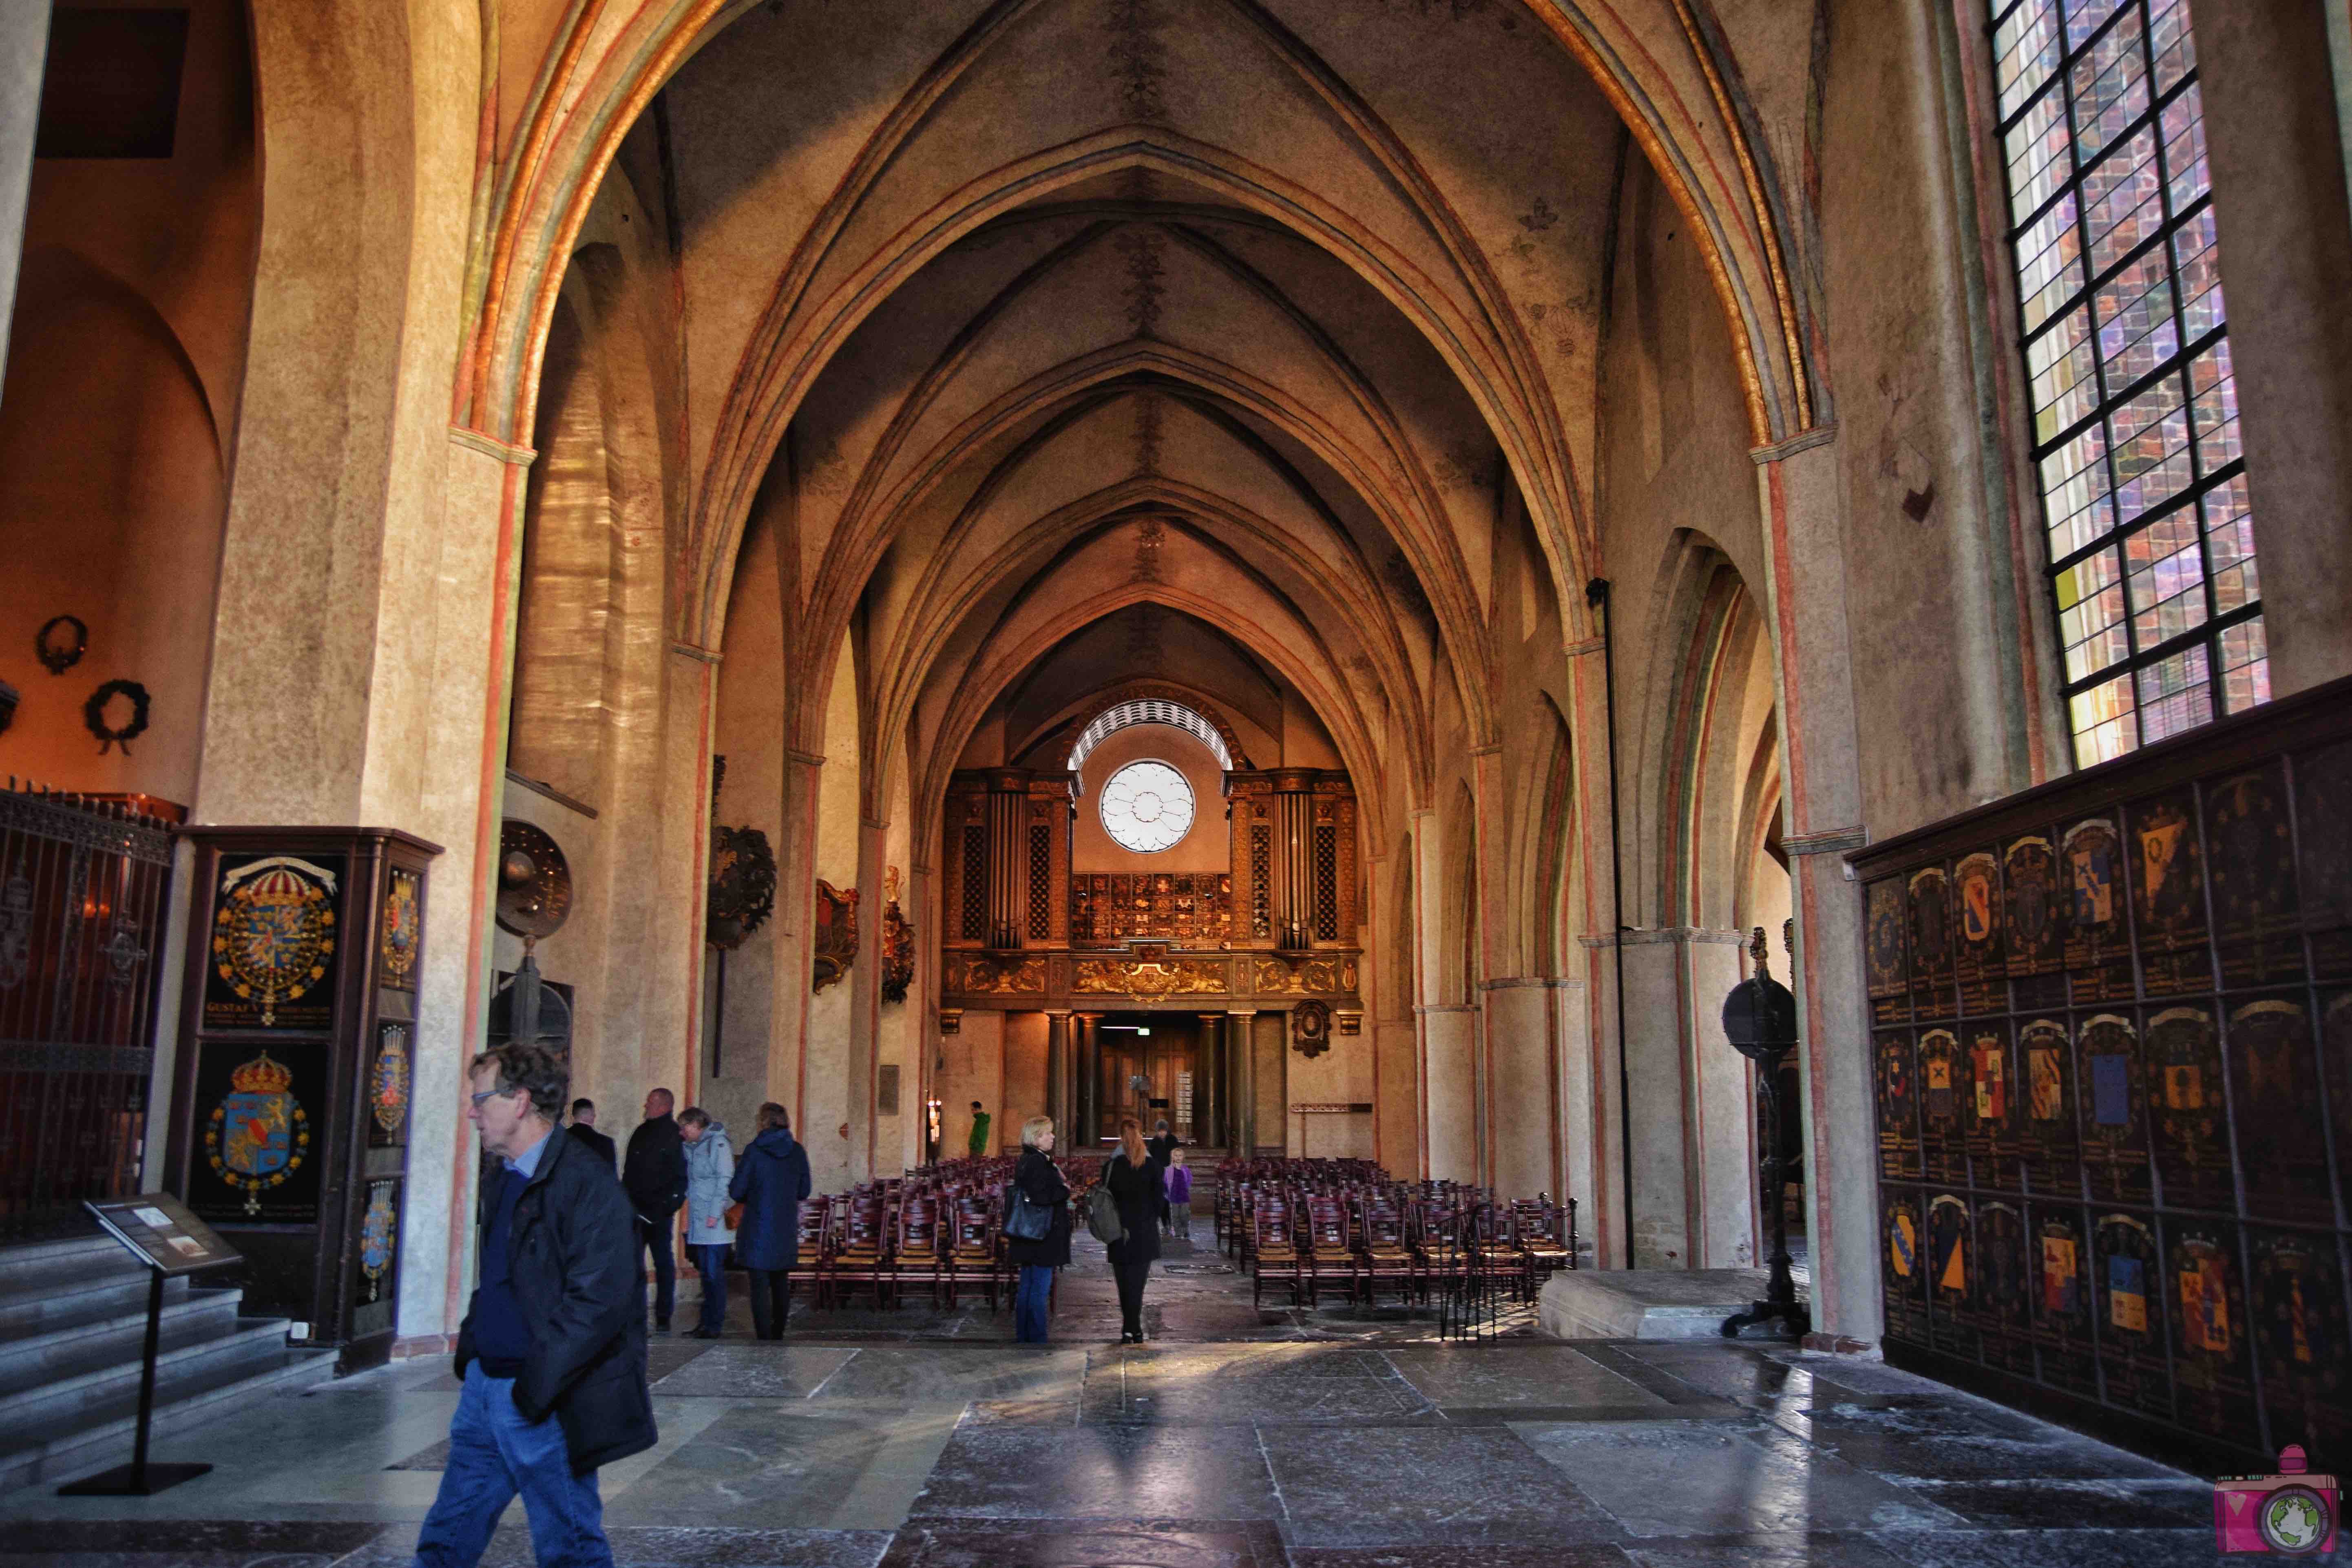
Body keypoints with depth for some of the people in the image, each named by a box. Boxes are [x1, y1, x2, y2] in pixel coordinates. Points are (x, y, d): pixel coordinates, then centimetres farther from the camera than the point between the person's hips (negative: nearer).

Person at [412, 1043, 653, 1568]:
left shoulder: (587, 1183, -19)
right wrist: (469, 1351, 12)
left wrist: (535, 1386, -22)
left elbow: (597, 1302, -24)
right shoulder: (501, 1182, 12)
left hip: (544, 1404, -9)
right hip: (486, 1387, 9)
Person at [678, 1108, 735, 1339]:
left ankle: (714, 1326, -2)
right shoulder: (693, 1148, 19)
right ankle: (707, 1322, 18)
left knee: (714, 1274, -5)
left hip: (714, 1225, -8)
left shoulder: (718, 1143, -8)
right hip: (699, 1225, 8)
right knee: (706, 1274, 12)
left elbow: (725, 1180, -15)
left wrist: (715, 1213, -19)